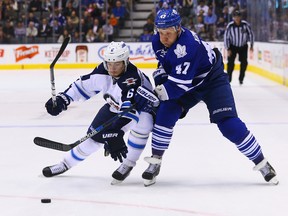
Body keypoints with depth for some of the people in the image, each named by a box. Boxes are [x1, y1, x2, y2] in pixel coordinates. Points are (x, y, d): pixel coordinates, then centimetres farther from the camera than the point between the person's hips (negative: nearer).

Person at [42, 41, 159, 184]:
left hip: (143, 107, -6)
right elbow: (84, 85, -3)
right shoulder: (102, 72, -20)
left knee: (143, 124, -37)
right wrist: (62, 99, -13)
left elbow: (128, 110, -50)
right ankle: (66, 163, 25)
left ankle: (128, 164, -17)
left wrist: (115, 136, -59)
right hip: (115, 107, 6)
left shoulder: (132, 78, -41)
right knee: (94, 134, 3)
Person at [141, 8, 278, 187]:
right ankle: (155, 162, -3)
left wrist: (159, 93, -31)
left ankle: (262, 163, 0)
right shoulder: (158, 41, -11)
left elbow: (181, 83, -37)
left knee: (228, 123, -14)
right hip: (187, 81, 6)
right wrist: (161, 74, -6)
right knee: (166, 113, -16)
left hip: (213, 79, -6)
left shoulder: (187, 45, -37)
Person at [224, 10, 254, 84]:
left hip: (243, 46, 1)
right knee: (231, 62, -10)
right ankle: (228, 79, 0)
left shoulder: (245, 24, -17)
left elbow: (251, 34, -3)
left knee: (244, 62, -2)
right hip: (233, 46, -1)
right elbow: (226, 37, -12)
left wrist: (251, 45, -2)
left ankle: (241, 78, 14)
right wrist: (228, 49, -14)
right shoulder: (230, 26, -20)